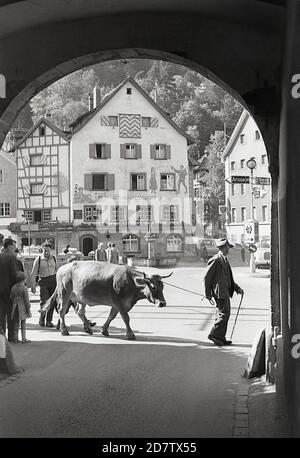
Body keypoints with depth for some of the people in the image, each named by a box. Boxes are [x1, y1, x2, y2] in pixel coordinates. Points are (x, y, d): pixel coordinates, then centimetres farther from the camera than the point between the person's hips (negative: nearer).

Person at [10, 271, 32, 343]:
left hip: (15, 307, 5)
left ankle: (16, 338, 14)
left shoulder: (13, 288, 5)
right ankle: (24, 339, 5)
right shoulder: (24, 288, -13)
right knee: (23, 323, 2)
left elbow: (11, 298, 10)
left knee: (16, 323, 12)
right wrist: (28, 308, -6)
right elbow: (26, 299, -12)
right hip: (22, 307, -5)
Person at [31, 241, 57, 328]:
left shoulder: (53, 258, 8)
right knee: (44, 301, -12)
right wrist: (33, 286, -7)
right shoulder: (38, 259, -3)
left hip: (53, 280, 3)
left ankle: (49, 321, 9)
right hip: (43, 281, -3)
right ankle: (41, 319, 8)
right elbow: (33, 274, -2)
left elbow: (57, 270, 17)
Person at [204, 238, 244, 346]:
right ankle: (214, 335, -3)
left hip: (225, 291, 10)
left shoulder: (225, 260, 18)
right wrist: (208, 294, -12)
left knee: (223, 314, 11)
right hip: (219, 292, -10)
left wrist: (237, 288, 17)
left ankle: (221, 338, 17)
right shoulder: (215, 260, -12)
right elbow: (207, 277, -12)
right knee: (224, 313, -12)